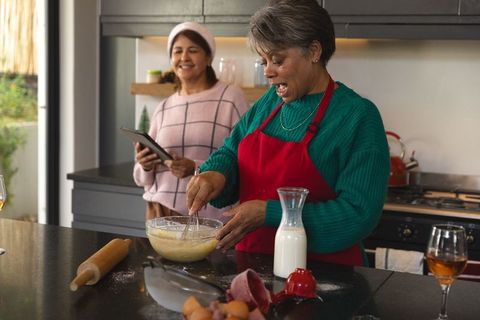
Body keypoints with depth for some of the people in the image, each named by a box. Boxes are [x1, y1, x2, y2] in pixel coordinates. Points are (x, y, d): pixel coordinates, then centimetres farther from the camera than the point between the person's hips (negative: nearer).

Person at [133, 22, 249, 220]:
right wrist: (145, 166, -5)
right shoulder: (163, 108, 11)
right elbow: (144, 179, 16)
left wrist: (197, 168, -21)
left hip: (210, 217, -4)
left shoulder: (231, 98, -4)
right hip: (161, 213, 4)